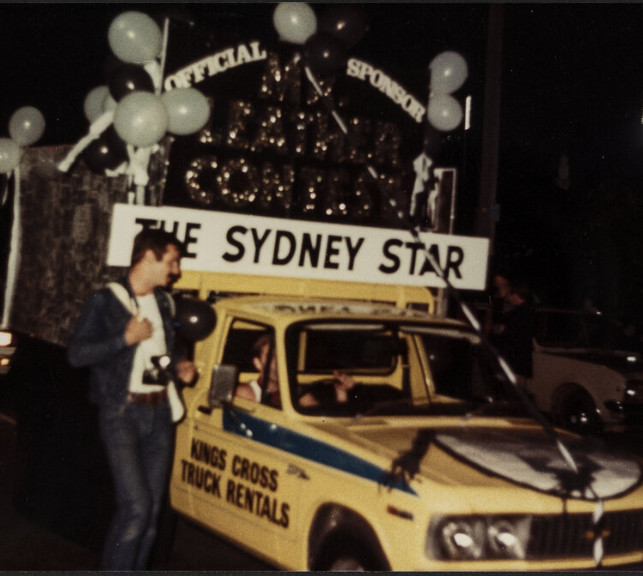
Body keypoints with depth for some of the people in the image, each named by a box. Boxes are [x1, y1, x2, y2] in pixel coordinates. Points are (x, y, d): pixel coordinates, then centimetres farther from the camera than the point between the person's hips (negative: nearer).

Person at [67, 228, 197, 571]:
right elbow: (76, 354, -10)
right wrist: (126, 338, -16)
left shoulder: (165, 303, 15)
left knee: (152, 510, 5)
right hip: (121, 413, -6)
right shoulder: (106, 301, -4)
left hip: (160, 413, 6)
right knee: (136, 507, -15)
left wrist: (179, 368, 9)